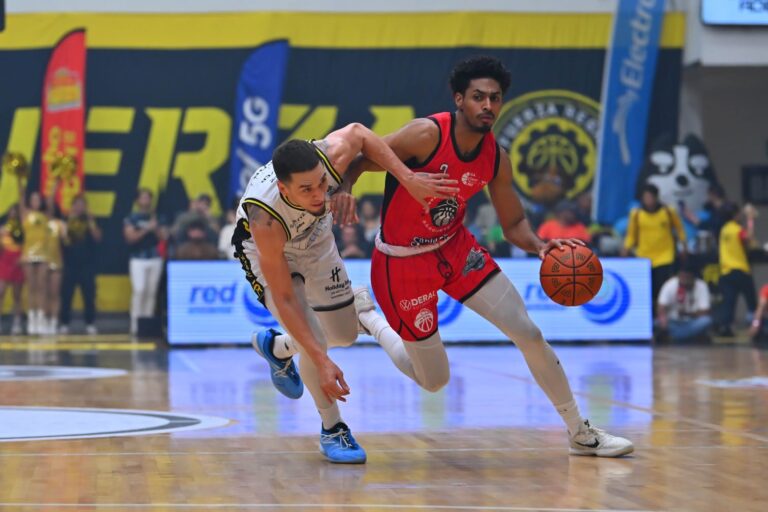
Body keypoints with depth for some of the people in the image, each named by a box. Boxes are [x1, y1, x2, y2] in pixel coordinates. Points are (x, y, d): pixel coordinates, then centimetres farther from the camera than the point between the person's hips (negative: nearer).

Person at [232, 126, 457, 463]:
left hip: (315, 238, 5)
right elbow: (284, 299, -37)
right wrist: (321, 363, -39)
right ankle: (332, 429, 4)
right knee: (313, 343, -19)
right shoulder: (266, 219, -45)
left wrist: (409, 179, -20)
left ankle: (275, 347, 41)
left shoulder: (330, 157, -37)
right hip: (265, 250, -5)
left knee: (346, 334, 12)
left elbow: (358, 133, -12)